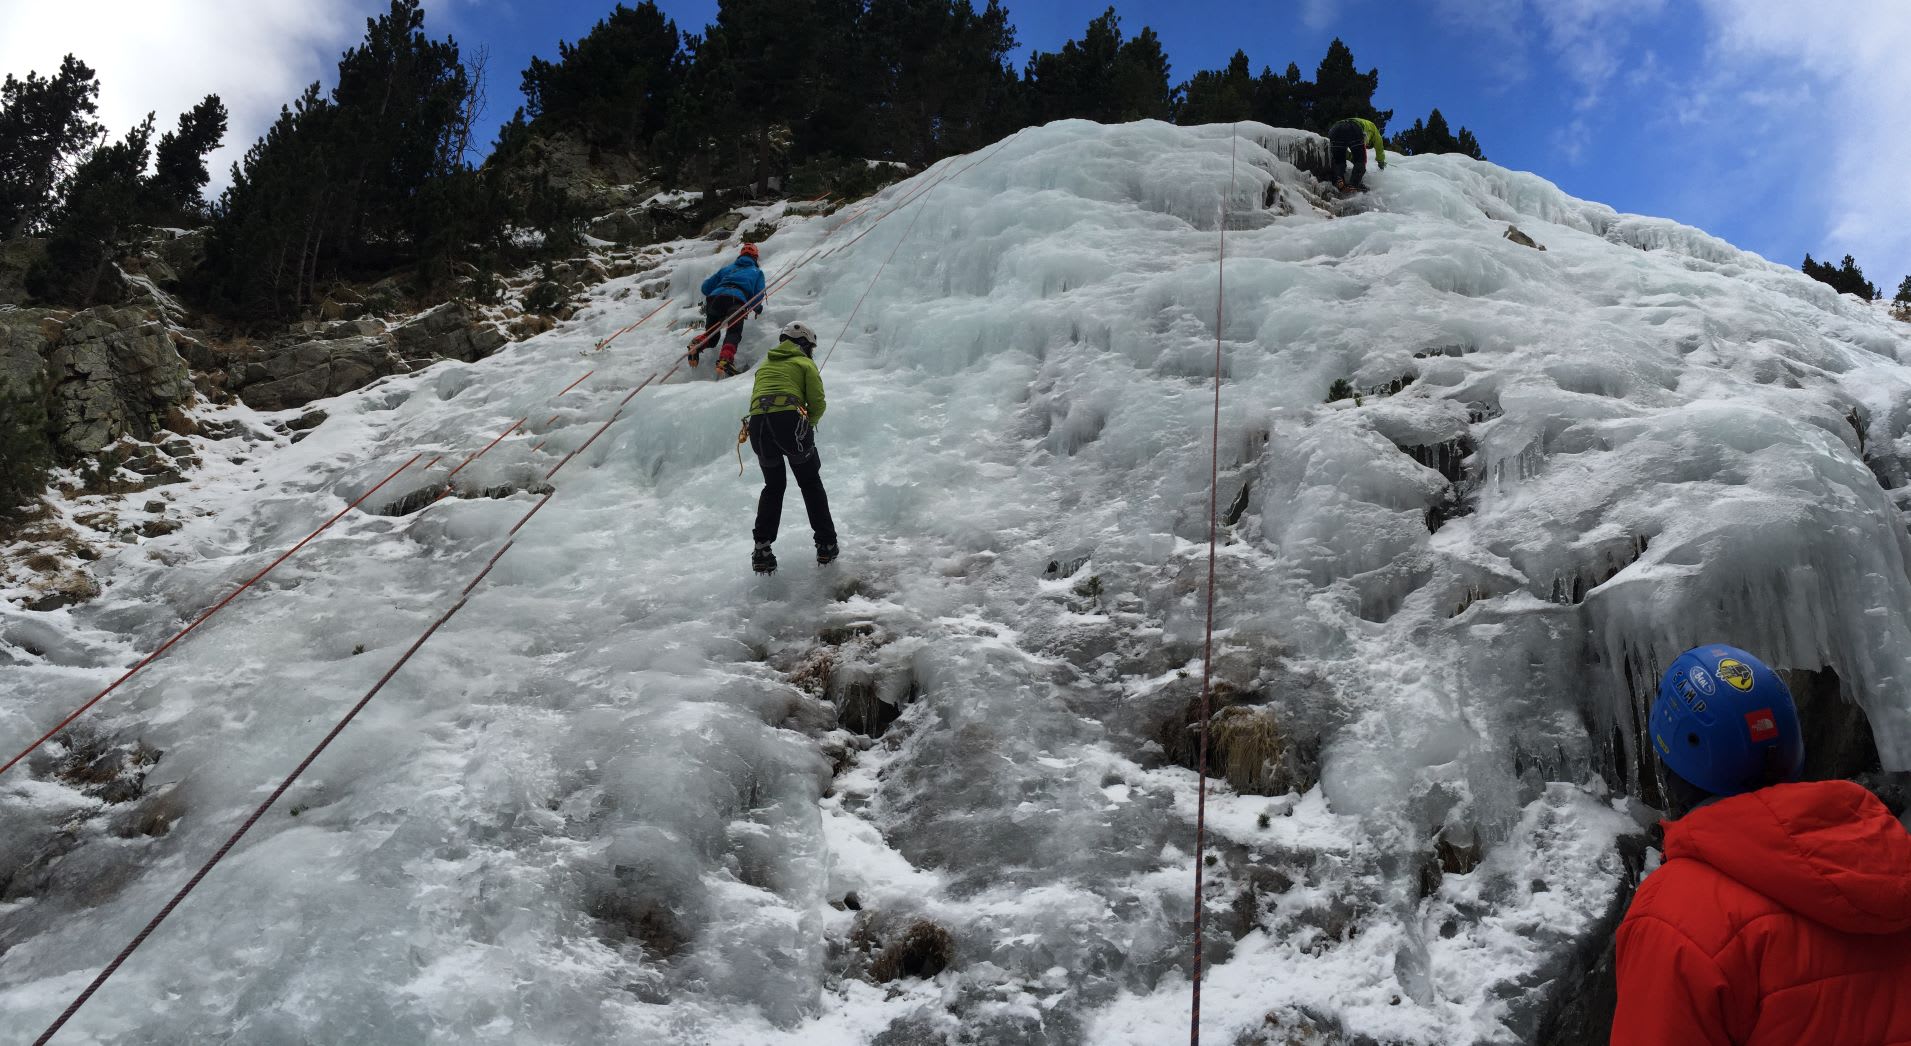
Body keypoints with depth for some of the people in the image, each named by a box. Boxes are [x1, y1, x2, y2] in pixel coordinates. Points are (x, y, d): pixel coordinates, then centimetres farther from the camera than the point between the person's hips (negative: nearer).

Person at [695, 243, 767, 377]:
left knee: (710, 332, 17)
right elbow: (758, 296, 17)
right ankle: (724, 360, -41)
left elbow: (706, 287, 34)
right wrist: (758, 309, 38)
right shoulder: (757, 272, 29)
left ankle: (697, 344, -16)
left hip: (715, 297, 4)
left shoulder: (727, 268, 36)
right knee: (733, 333, -12)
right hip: (736, 300, -4)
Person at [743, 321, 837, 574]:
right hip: (789, 419, -4)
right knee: (811, 483, 15)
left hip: (757, 422, 4)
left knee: (773, 486, 21)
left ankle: (762, 549, 9)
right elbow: (818, 404, 3)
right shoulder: (805, 364, 14)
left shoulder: (764, 365, 30)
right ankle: (826, 544, 13)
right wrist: (808, 424, 23)